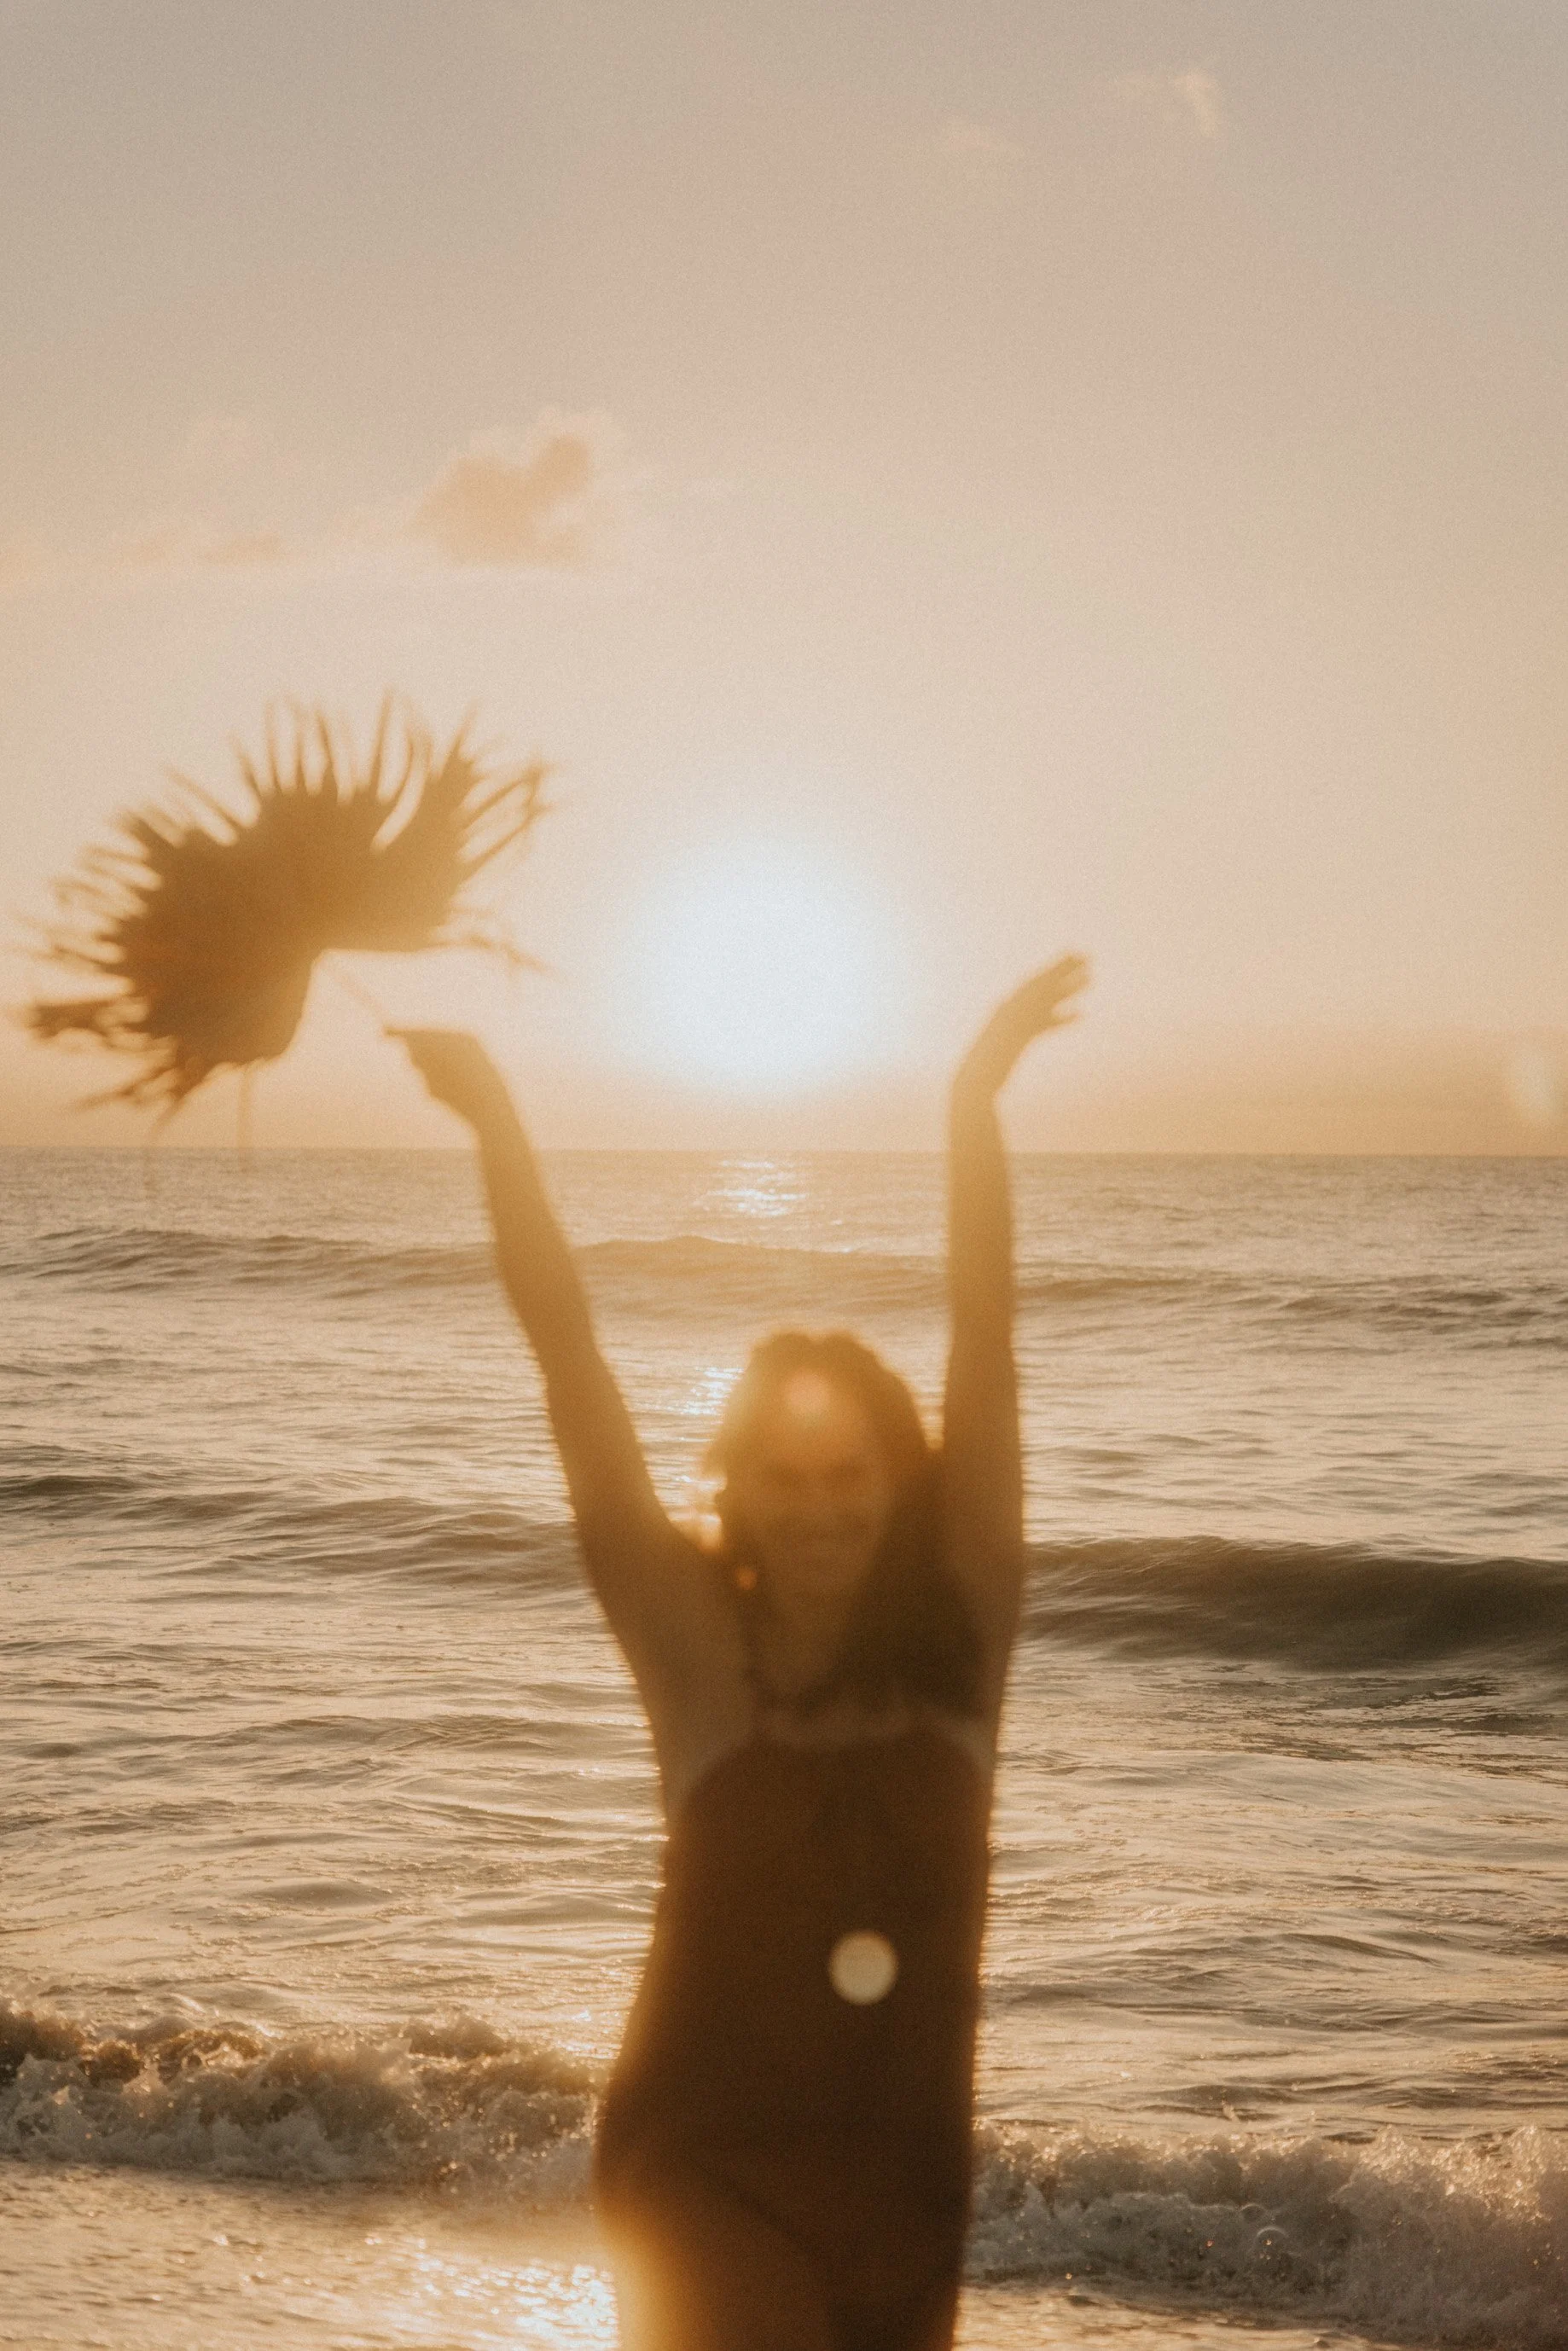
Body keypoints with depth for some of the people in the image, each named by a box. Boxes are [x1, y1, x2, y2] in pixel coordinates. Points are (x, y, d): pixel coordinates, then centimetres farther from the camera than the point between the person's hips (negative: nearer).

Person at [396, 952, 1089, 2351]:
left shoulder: (956, 1638, -4)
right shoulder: (697, 1645, -7)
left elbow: (986, 1342, -12)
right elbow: (571, 1361, -13)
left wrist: (976, 1103, -19)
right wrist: (495, 1122, -18)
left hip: (907, 2160, 3)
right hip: (709, 2162, -3)